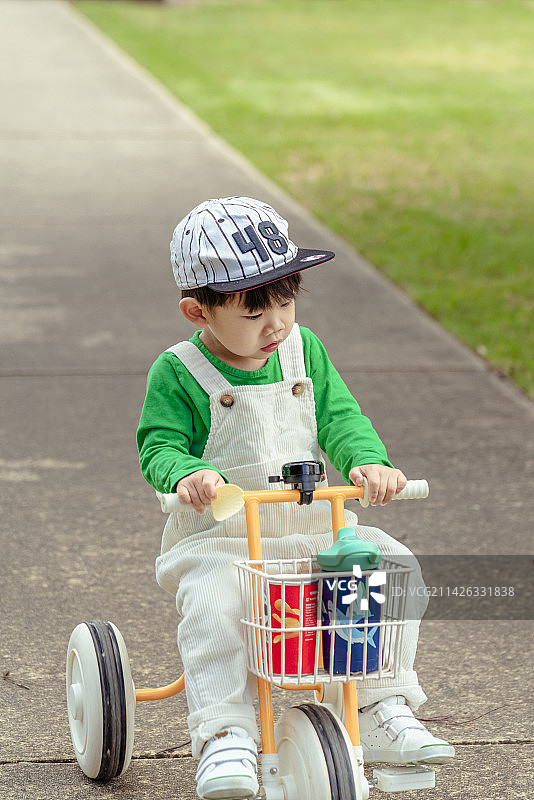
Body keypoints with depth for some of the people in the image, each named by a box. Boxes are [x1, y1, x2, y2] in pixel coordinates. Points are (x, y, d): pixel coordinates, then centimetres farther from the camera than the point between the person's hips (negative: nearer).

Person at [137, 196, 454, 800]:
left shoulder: (303, 350, 6)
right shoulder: (178, 371, -7)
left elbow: (338, 416, 2)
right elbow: (159, 445, -11)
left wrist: (367, 460, -21)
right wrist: (187, 474, -35)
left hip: (309, 524, 5)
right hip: (216, 533, -4)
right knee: (211, 598, -35)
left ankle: (381, 710, -5)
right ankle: (224, 734, -29)